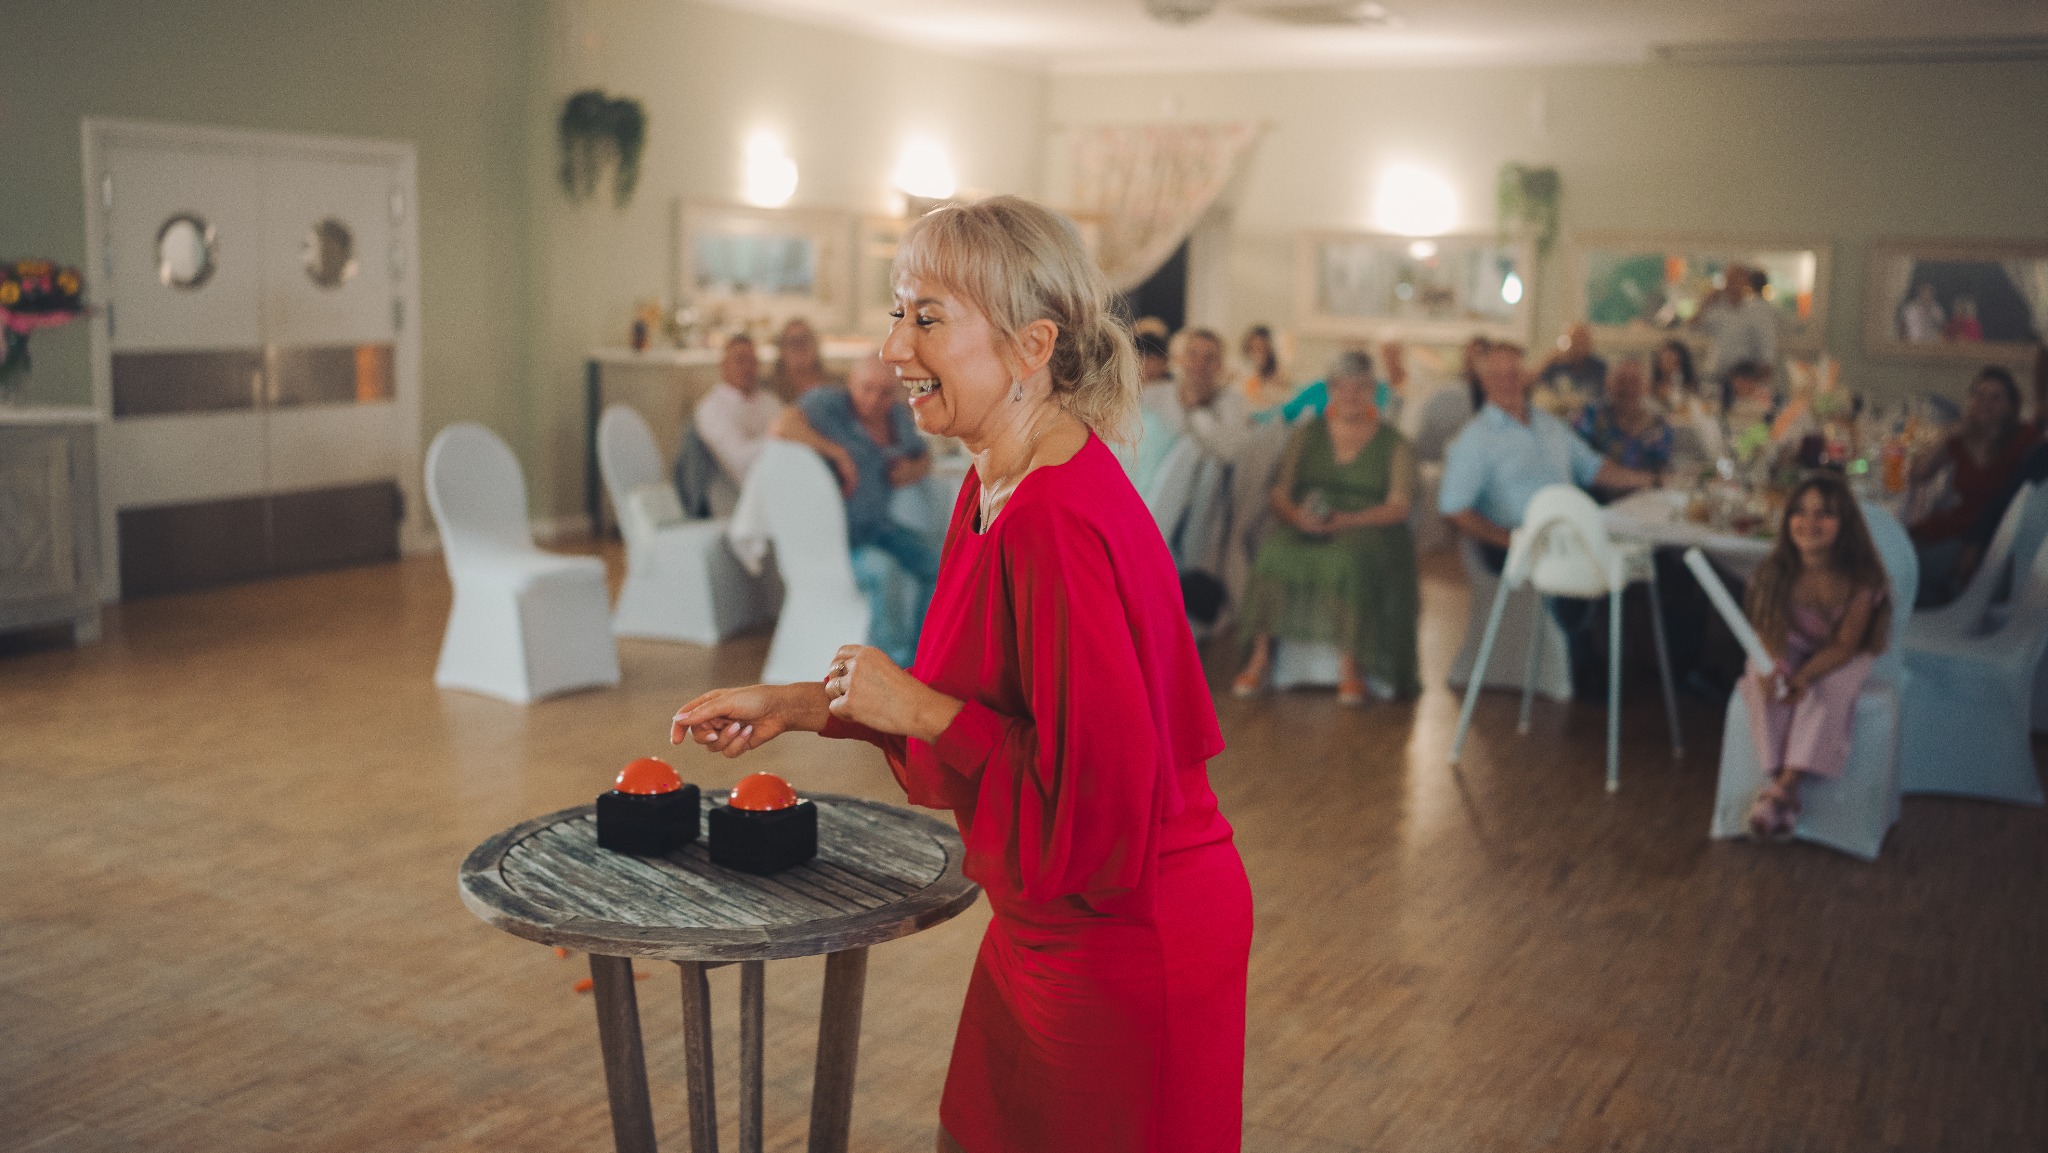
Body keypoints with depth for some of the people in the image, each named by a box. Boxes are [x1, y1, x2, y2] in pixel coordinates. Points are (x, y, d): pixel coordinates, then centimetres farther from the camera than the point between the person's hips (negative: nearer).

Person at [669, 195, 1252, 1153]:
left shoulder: (1058, 526, -28)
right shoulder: (997, 489, 2)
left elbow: (1098, 793, -28)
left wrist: (919, 709, -21)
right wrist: (801, 707, 9)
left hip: (1125, 944, -9)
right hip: (1046, 929, 9)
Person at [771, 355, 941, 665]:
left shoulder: (898, 415, 2)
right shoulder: (829, 403, -18)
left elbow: (925, 461, 15)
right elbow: (783, 425, -36)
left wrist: (913, 469, -9)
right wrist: (837, 452, -30)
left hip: (875, 520, 7)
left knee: (935, 567, -9)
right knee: (877, 574, -32)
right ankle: (895, 660, -16)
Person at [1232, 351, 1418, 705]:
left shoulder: (1392, 443, 10)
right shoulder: (1308, 433, 18)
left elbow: (1397, 507, -1)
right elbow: (1280, 492, 9)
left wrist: (1346, 520, -18)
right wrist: (1297, 514, -16)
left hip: (1367, 527, -2)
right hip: (1304, 527, 2)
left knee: (1348, 558, -38)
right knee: (1274, 551, -32)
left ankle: (1350, 668, -31)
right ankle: (1260, 659, -28)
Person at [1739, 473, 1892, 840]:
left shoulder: (1861, 579, -22)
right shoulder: (1776, 573, -17)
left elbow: (1845, 645, -21)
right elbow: (1767, 633, -13)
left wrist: (1804, 676, -38)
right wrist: (1770, 670, -37)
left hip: (1841, 659, -1)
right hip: (1789, 654, 2)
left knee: (1827, 692, -34)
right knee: (1763, 687, -29)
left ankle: (1784, 788, -37)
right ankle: (1786, 794, -34)